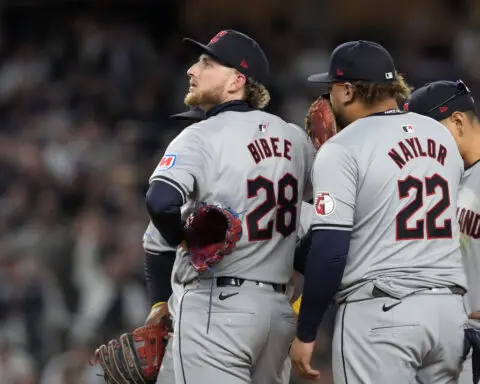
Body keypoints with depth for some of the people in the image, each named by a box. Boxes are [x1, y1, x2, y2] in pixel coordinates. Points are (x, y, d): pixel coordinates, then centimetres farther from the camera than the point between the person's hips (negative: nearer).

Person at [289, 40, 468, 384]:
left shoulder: (342, 149, -7)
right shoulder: (442, 136, 13)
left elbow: (330, 250, -13)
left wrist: (305, 333, -5)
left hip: (378, 314, -6)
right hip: (450, 310, 6)